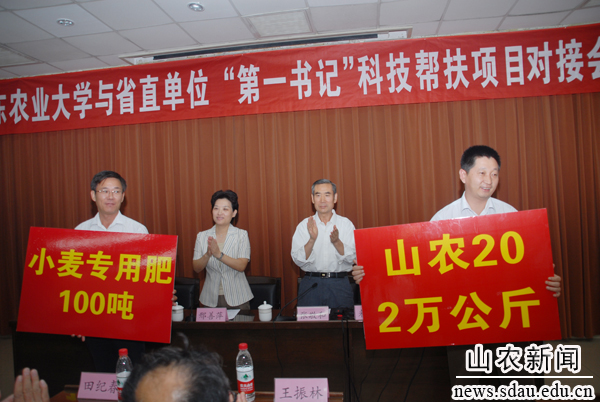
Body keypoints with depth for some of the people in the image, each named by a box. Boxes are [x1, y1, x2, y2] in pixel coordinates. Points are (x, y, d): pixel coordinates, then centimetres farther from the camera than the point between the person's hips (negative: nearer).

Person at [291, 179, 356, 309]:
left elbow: (353, 258, -4)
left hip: (339, 285, 0)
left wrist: (336, 242, -20)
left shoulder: (346, 224, 3)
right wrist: (312, 240, -19)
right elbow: (298, 260, -4)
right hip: (311, 284, 0)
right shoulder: (304, 225, 3)